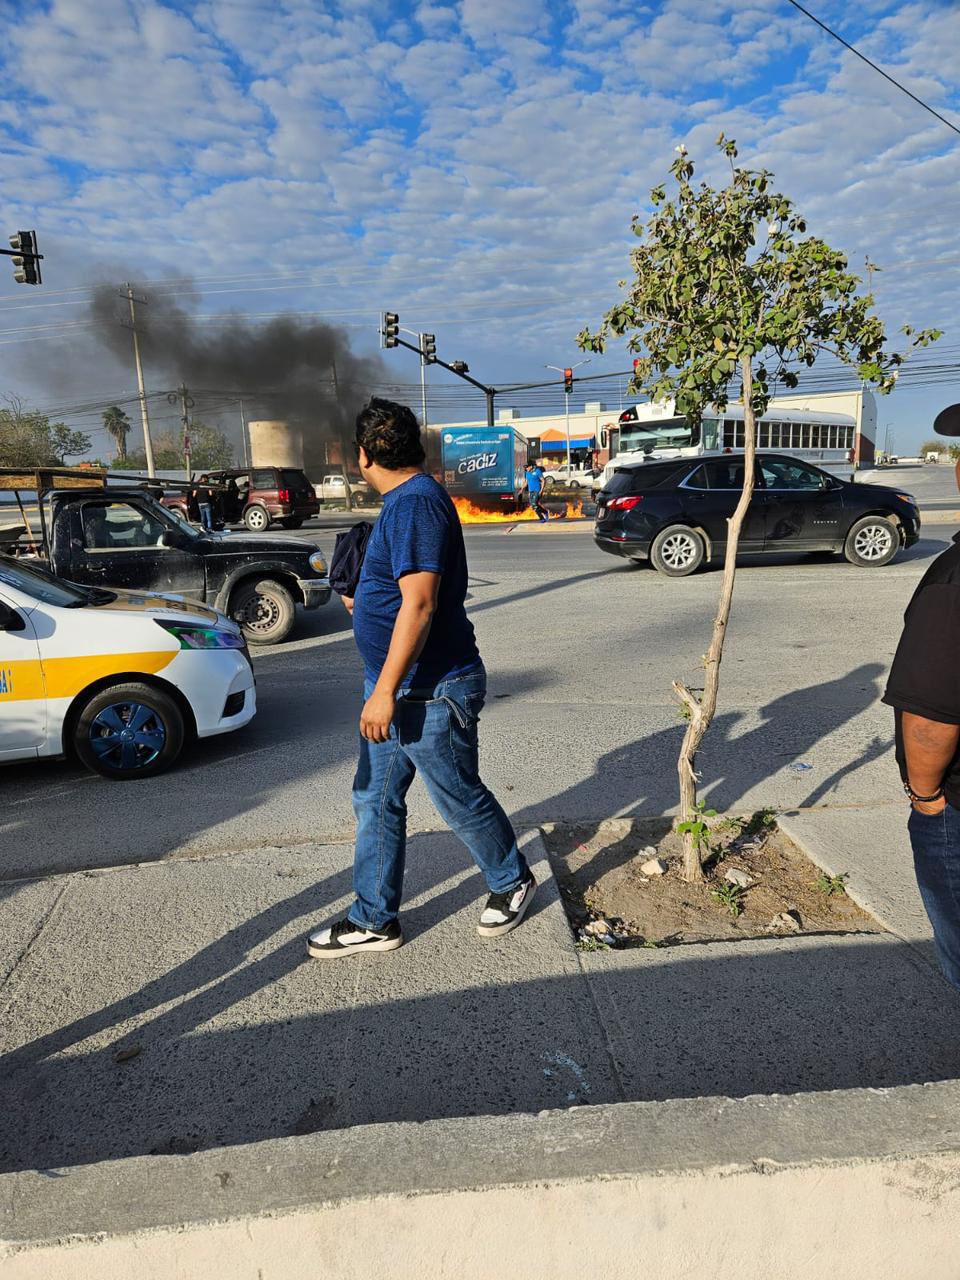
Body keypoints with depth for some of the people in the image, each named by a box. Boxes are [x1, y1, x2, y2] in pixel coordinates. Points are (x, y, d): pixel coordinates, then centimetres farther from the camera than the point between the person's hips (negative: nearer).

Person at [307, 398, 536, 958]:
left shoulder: (415, 503, -21)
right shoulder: (405, 500, 12)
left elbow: (420, 604, -28)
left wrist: (386, 690, -27)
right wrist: (365, 603, 33)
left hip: (430, 691, -10)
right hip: (397, 687, 10)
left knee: (461, 799, 9)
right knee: (376, 801, 14)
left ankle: (513, 882, 34)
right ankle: (375, 920, 26)